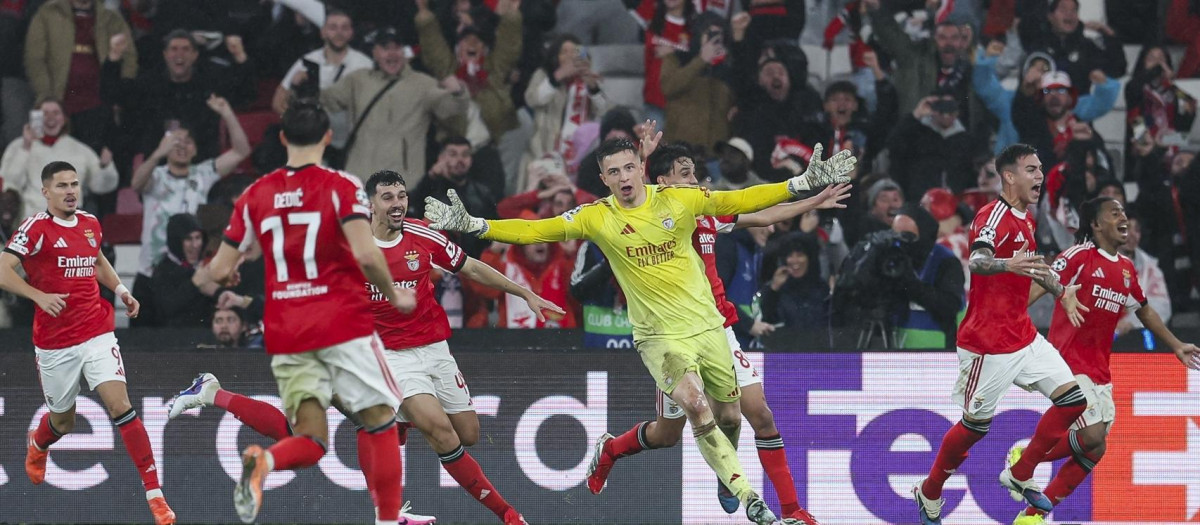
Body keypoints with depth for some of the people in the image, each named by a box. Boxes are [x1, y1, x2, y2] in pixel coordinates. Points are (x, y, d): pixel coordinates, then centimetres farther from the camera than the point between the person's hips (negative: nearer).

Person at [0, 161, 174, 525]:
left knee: (120, 406, -15)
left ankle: (155, 495, -17)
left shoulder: (90, 224, 7)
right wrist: (40, 296, -32)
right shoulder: (37, 228, -10)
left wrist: (120, 289, 14)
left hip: (97, 334, 2)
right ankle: (38, 446, 54)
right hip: (54, 342, -2)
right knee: (62, 422, 14)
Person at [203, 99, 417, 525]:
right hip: (342, 324, -4)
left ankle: (264, 460, -28)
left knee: (310, 438, 5)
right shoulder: (341, 186, -5)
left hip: (285, 331, 4)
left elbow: (219, 272, 8)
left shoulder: (255, 194, 7)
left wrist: (228, 274, 31)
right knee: (379, 420, 11)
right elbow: (366, 254, -18)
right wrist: (394, 296, -2)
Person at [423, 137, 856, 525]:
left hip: (706, 324, 3)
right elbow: (535, 231, -6)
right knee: (696, 406, -23)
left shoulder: (679, 200, -4)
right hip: (660, 335, -3)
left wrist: (804, 183, -8)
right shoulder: (596, 218, -6)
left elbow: (742, 201, -1)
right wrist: (471, 224, -16)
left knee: (728, 415, 10)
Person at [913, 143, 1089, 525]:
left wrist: (1060, 291, 37)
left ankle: (1020, 476, 12)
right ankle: (930, 493, 20)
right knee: (977, 423, -1)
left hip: (1023, 336, 9)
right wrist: (1008, 264, -56)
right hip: (988, 342, -9)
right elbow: (978, 261, -37)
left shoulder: (1025, 218, 11)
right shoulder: (994, 215, -17)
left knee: (1072, 399, 0)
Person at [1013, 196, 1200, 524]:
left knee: (1092, 453, 2)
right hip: (1070, 361, -7)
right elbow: (1042, 283, -18)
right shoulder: (1080, 256, -8)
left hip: (1099, 371, 7)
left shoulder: (1126, 270, 13)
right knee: (1093, 439, -19)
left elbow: (1144, 311, 28)